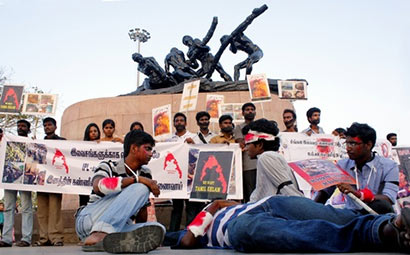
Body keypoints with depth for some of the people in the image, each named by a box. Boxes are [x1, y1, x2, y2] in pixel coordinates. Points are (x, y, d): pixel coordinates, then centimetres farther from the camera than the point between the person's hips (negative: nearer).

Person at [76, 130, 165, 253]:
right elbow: (98, 186, -24)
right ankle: (100, 234, -40)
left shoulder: (145, 175, 15)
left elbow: (141, 215, 16)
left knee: (158, 228, -25)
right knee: (139, 188, -24)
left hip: (116, 228, 5)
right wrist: (137, 179, -26)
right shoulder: (108, 166, 0)